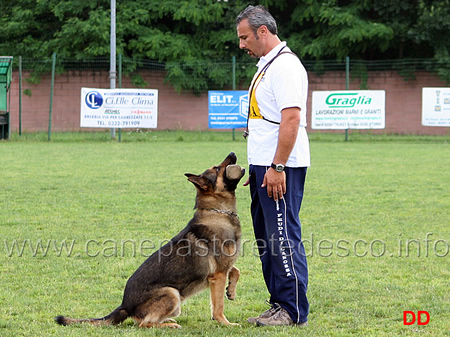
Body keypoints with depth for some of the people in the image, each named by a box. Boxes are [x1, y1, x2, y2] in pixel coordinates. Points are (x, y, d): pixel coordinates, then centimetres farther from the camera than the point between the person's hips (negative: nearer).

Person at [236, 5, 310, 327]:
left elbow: (291, 119, -21)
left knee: (284, 237, -9)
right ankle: (279, 305, 18)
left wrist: (277, 167, -24)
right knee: (267, 238, 12)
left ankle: (295, 312, -5)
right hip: (264, 166, 11)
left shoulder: (285, 65, -13)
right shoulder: (266, 65, 19)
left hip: (281, 168, -11)